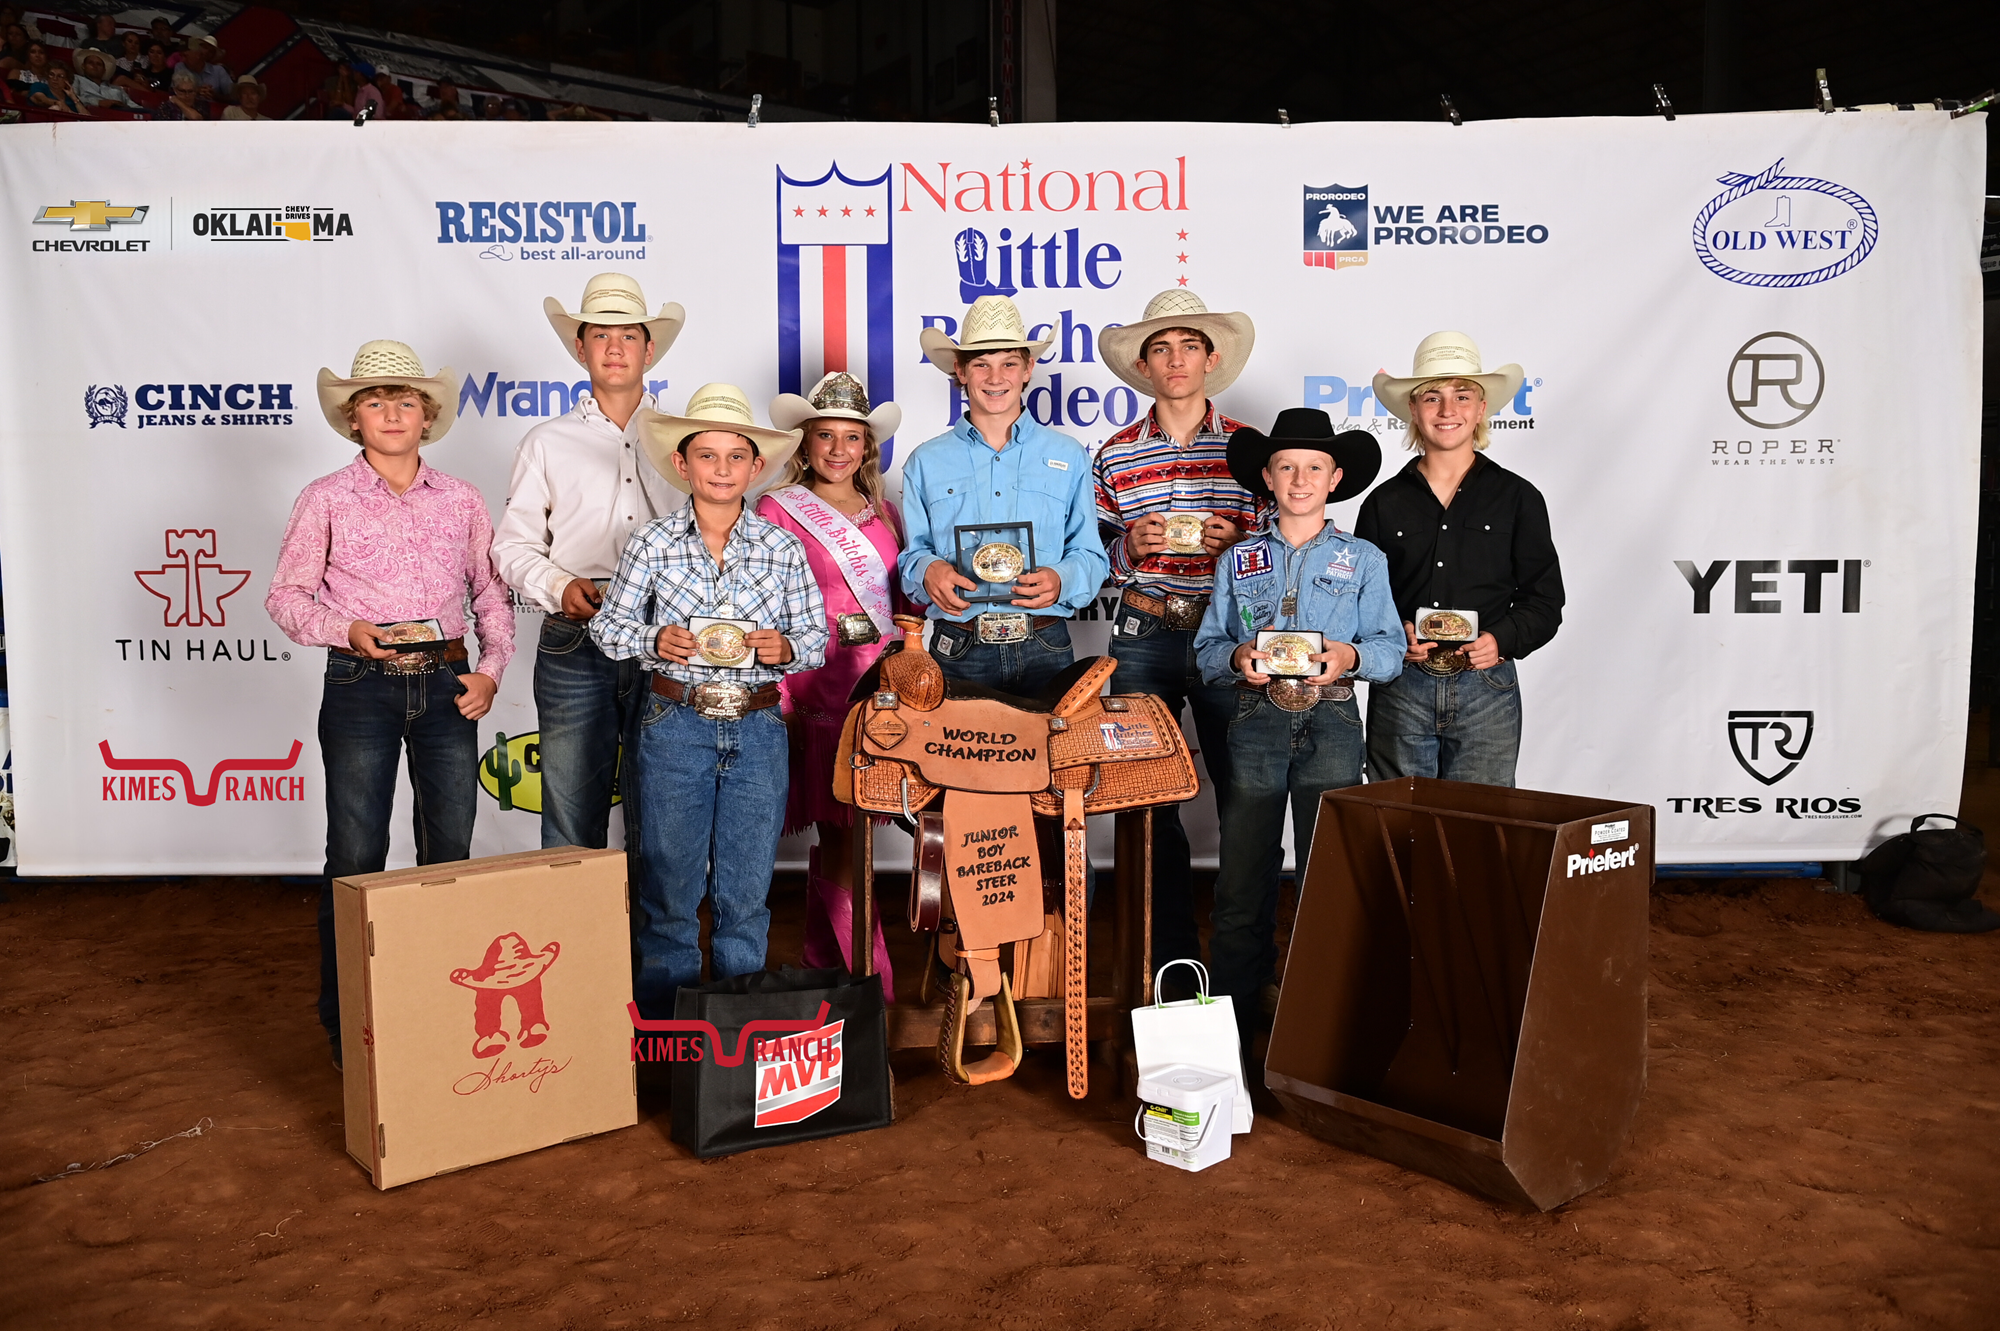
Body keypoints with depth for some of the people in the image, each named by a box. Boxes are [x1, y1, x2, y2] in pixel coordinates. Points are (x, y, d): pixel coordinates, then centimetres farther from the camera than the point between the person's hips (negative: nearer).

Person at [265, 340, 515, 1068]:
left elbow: (492, 593, 12)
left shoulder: (461, 500, 9)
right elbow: (286, 595, 3)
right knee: (356, 857, 1)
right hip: (361, 687, -2)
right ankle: (346, 1022, 14)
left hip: (447, 686, 3)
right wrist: (347, 631, -14)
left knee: (451, 852, 8)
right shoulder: (326, 499, 2)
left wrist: (491, 668, 0)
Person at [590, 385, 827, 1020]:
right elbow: (609, 625, 4)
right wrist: (656, 641, -16)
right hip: (675, 727, -1)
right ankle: (662, 1025, 23)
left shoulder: (783, 548, 3)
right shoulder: (652, 542, 0)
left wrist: (786, 648, -15)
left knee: (747, 890, 8)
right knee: (669, 886, 6)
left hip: (758, 730, 1)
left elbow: (816, 634, 6)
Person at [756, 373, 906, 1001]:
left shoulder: (884, 513, 15)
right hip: (818, 685, -5)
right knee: (842, 836, -4)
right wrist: (779, 698, -12)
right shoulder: (777, 511, 1)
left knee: (838, 836, 11)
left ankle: (824, 961, 24)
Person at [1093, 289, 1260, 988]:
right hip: (1143, 639, 1)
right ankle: (1171, 956, 18)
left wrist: (1238, 543, -12)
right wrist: (1129, 547, -9)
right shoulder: (1115, 455, 8)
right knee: (1151, 804, 5)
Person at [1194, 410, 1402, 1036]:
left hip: (1330, 724, -1)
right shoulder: (1239, 560, 14)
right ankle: (1230, 1023, 11)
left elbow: (1391, 648, 5)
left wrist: (1350, 656, -15)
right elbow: (1207, 649, 11)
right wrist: (1237, 657, -11)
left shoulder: (1363, 559, 11)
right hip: (1257, 723, 1)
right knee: (1242, 877, 1)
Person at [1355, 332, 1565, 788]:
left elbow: (1545, 601, 7)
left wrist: (1501, 640, -11)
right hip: (1400, 691, 1)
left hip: (1486, 690, 0)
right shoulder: (1385, 502, 8)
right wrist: (1393, 635, -10)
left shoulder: (1518, 497, 7)